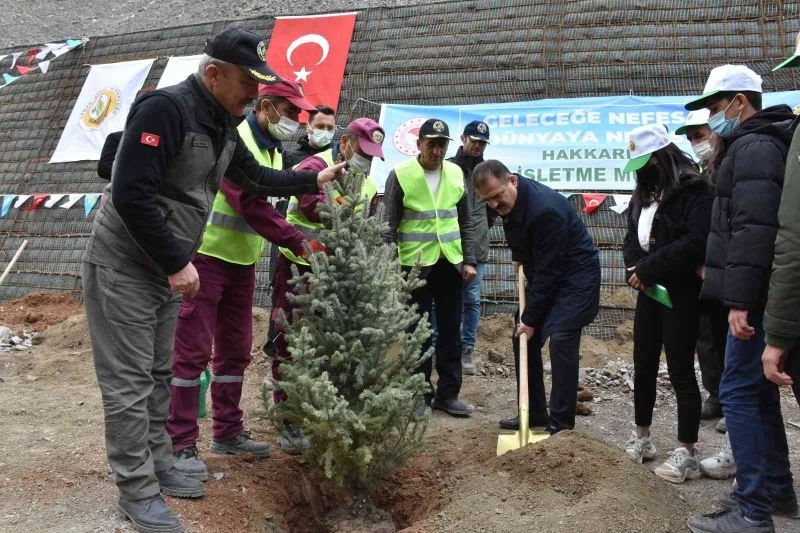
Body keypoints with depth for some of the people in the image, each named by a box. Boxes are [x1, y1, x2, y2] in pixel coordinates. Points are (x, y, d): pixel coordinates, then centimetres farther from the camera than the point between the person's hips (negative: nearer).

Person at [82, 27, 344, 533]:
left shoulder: (223, 125, 6)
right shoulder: (164, 108, -22)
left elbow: (256, 177, 21)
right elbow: (131, 194, -27)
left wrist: (314, 179, 15)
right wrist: (177, 264, -22)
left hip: (166, 270, 9)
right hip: (123, 268, -9)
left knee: (159, 374, 15)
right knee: (130, 381, -2)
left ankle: (159, 467, 28)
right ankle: (137, 491, 9)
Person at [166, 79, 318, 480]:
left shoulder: (272, 151, 13)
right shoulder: (235, 140, -16)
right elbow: (249, 204, -25)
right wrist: (298, 242, -26)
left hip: (242, 262, 9)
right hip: (207, 257, -9)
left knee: (235, 349, 13)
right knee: (193, 350, -4)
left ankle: (228, 432, 24)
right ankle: (181, 444, 3)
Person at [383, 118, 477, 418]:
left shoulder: (455, 173, 6)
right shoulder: (400, 174, -6)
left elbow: (465, 222, 12)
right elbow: (389, 225, -5)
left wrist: (469, 260, 6)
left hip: (450, 264, 4)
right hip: (416, 264, -4)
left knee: (451, 331, 8)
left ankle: (447, 394, 19)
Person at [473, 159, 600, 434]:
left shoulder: (545, 209, -33)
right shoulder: (506, 201, -6)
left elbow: (549, 270, -27)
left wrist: (530, 318, -22)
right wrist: (518, 256, 10)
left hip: (576, 274, -9)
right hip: (543, 274, 9)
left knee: (561, 339, -20)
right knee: (522, 337, 7)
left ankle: (561, 423, -10)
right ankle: (534, 413, 17)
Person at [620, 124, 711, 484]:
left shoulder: (694, 190, -12)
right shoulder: (646, 193, 13)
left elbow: (696, 242, -23)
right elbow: (632, 238, 12)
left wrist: (648, 268, -19)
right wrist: (637, 269, -9)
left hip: (681, 293, -8)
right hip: (650, 291, 8)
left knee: (680, 371, -3)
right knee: (644, 366, 13)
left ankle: (686, 454, 8)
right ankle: (642, 439, 27)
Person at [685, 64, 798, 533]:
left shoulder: (754, 147, -13)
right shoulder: (755, 144, 21)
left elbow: (753, 229, -23)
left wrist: (740, 298, -25)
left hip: (756, 297, -11)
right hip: (757, 293, 11)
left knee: (739, 391, -9)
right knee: (759, 390, 17)